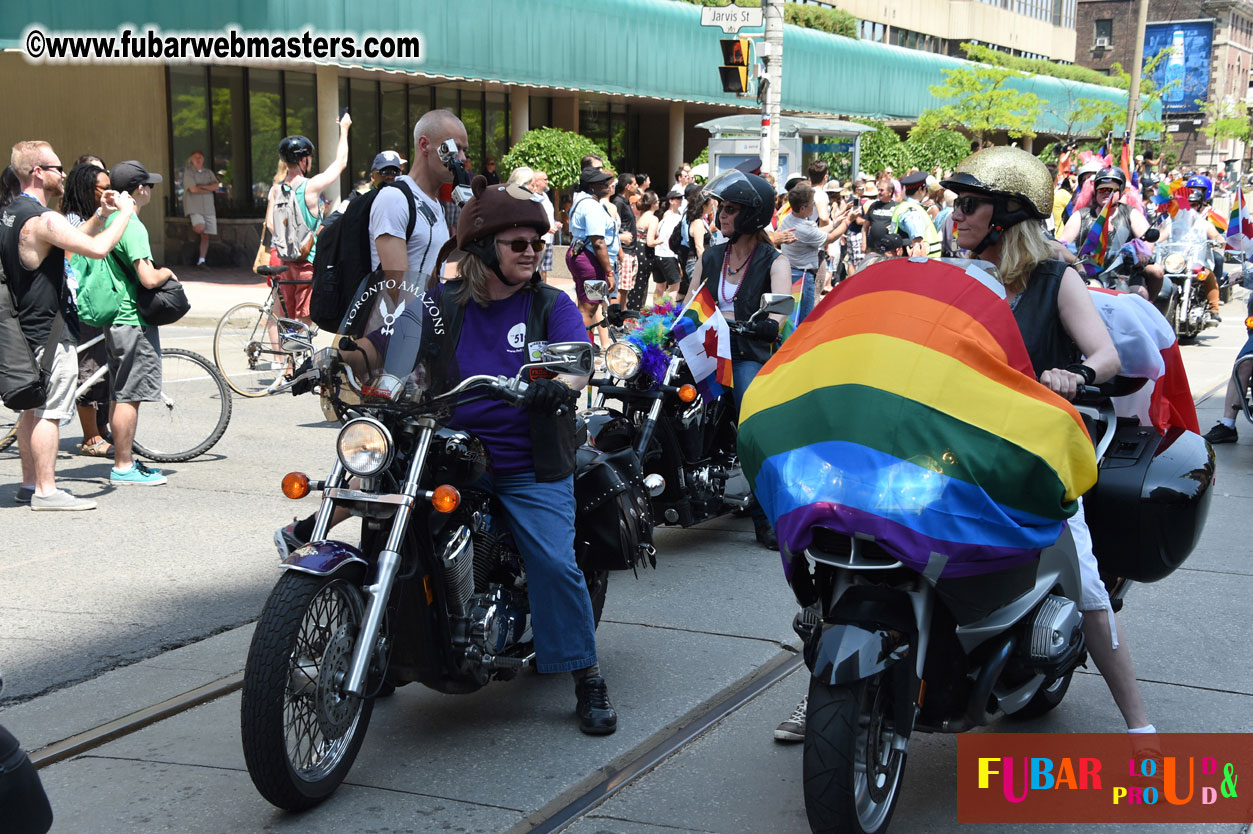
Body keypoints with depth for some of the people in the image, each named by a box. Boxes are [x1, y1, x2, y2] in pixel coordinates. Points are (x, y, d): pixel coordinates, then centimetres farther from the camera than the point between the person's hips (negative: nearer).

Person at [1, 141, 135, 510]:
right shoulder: (42, 219, -20)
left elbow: (72, 241, 20)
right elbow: (98, 248, -29)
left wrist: (101, 214, 9)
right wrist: (124, 213, -15)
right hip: (50, 328, -10)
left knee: (32, 408, 15)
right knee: (49, 411, -5)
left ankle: (30, 484, 21)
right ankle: (46, 491, -1)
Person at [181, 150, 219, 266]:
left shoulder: (209, 173, 16)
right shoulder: (188, 173, 2)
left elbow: (215, 186, 1)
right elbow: (193, 189, -11)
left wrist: (201, 186, -10)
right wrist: (210, 189, -1)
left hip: (208, 208, 4)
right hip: (194, 208, -4)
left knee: (206, 236, -2)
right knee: (200, 228, -27)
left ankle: (201, 260, 1)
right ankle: (194, 227, 9)